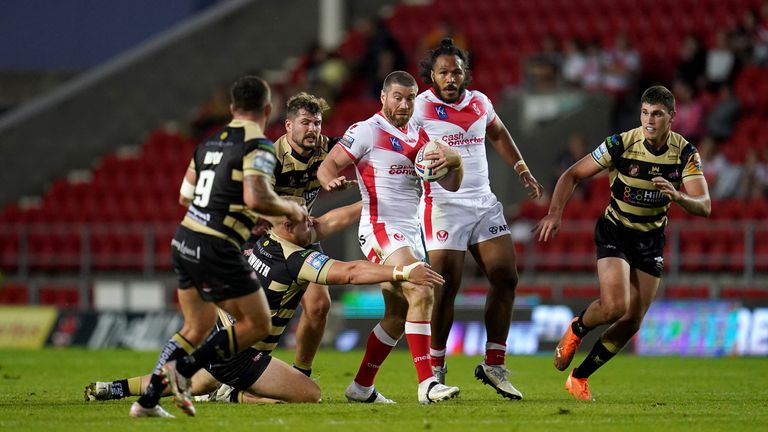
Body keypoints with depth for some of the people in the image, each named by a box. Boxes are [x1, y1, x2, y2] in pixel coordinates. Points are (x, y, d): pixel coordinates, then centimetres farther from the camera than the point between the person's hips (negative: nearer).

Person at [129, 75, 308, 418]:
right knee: (257, 325, 3)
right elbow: (257, 198, -24)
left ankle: (148, 399, 14)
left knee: (198, 326, 21)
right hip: (217, 249, -8)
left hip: (184, 243, 8)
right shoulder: (258, 147, -10)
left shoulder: (209, 143, 14)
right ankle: (184, 369, -7)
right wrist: (290, 209, -5)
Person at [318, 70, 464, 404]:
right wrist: (332, 182, -31)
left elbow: (450, 185, 13)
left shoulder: (419, 137, 15)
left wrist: (454, 160, -9)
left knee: (398, 315, 11)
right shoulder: (367, 131, -5)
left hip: (410, 234, 8)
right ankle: (426, 384, -28)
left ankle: (361, 386, 22)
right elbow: (327, 166, -8)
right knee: (421, 294, -24)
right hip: (381, 229, -8)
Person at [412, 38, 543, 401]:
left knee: (505, 278, 1)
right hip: (443, 205, -6)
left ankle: (493, 364, 10)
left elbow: (498, 135, 28)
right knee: (446, 289, -8)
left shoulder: (479, 102, 9)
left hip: (484, 203, 6)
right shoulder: (421, 108, -9)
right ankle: (435, 369, 5)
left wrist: (522, 170, 20)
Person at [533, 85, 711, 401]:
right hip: (614, 232, -3)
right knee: (615, 306, -25)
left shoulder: (685, 153, -13)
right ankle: (576, 330, 9)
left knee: (632, 322, 1)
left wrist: (677, 196, -41)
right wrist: (555, 214, -26)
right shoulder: (620, 144, -19)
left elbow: (704, 206, -20)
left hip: (651, 240, 3)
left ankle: (579, 378, 18)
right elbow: (573, 175, -11)